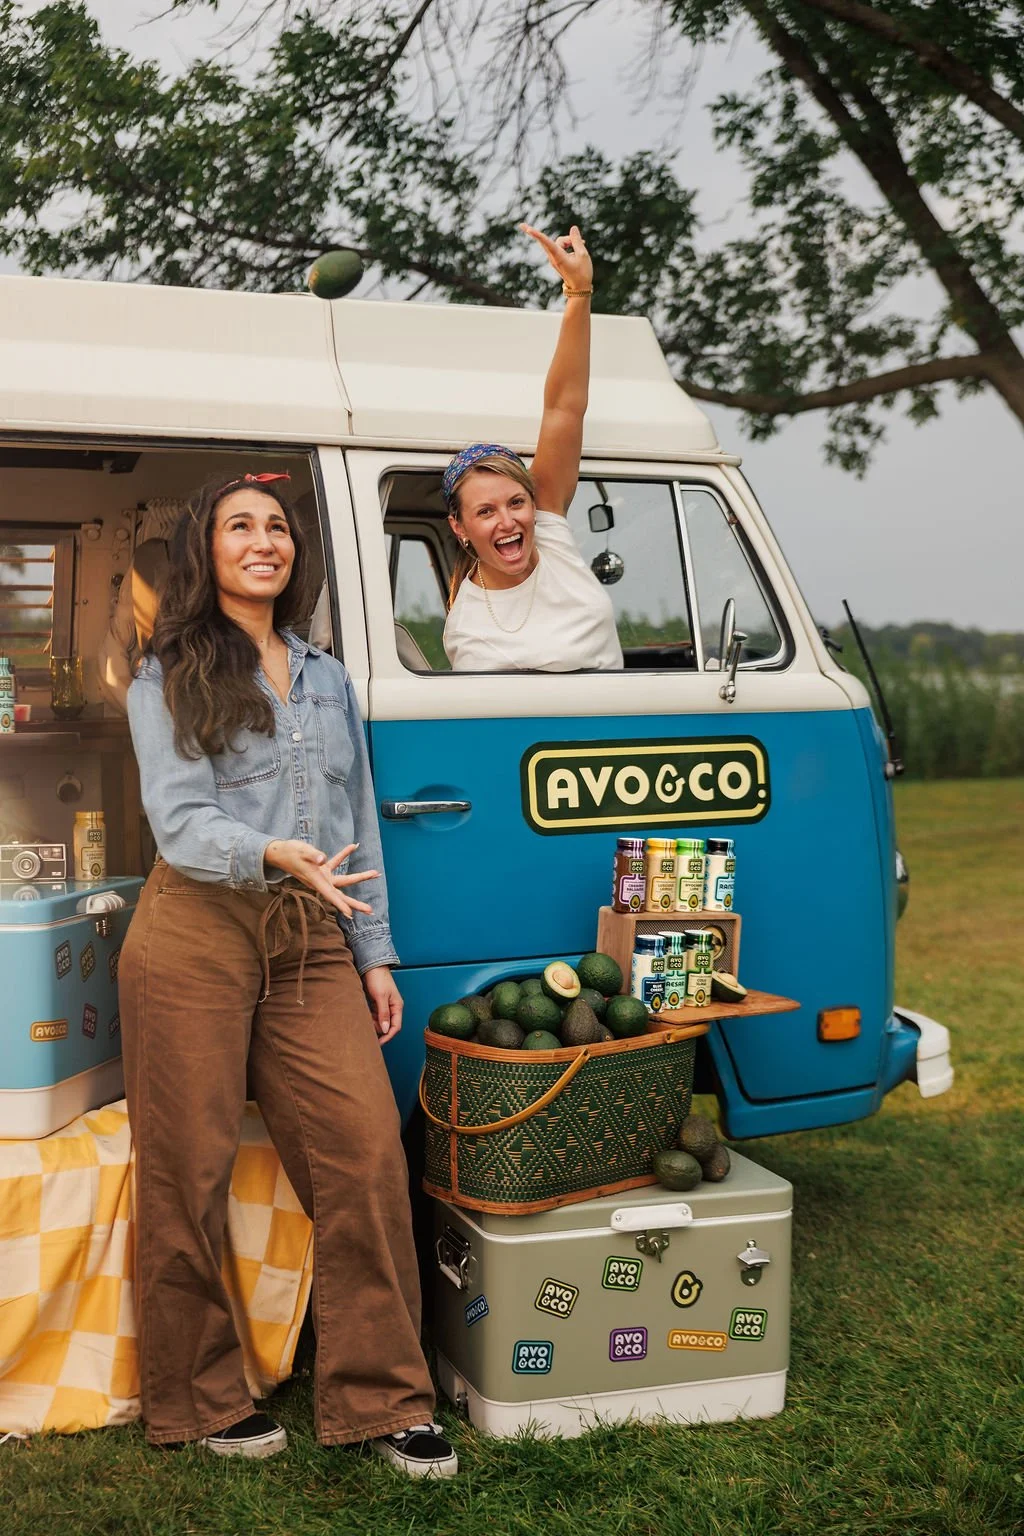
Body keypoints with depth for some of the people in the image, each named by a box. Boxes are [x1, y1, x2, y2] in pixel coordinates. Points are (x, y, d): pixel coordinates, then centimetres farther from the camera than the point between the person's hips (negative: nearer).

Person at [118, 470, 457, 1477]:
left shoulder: (329, 680, 20)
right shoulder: (168, 678, 3)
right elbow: (178, 821, -8)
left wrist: (374, 956, 15)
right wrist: (276, 854, -27)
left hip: (310, 941, 4)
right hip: (196, 936, -4)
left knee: (366, 1152, -7)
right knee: (188, 1168, 1)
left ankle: (379, 1397, 3)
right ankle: (198, 1399, 17)